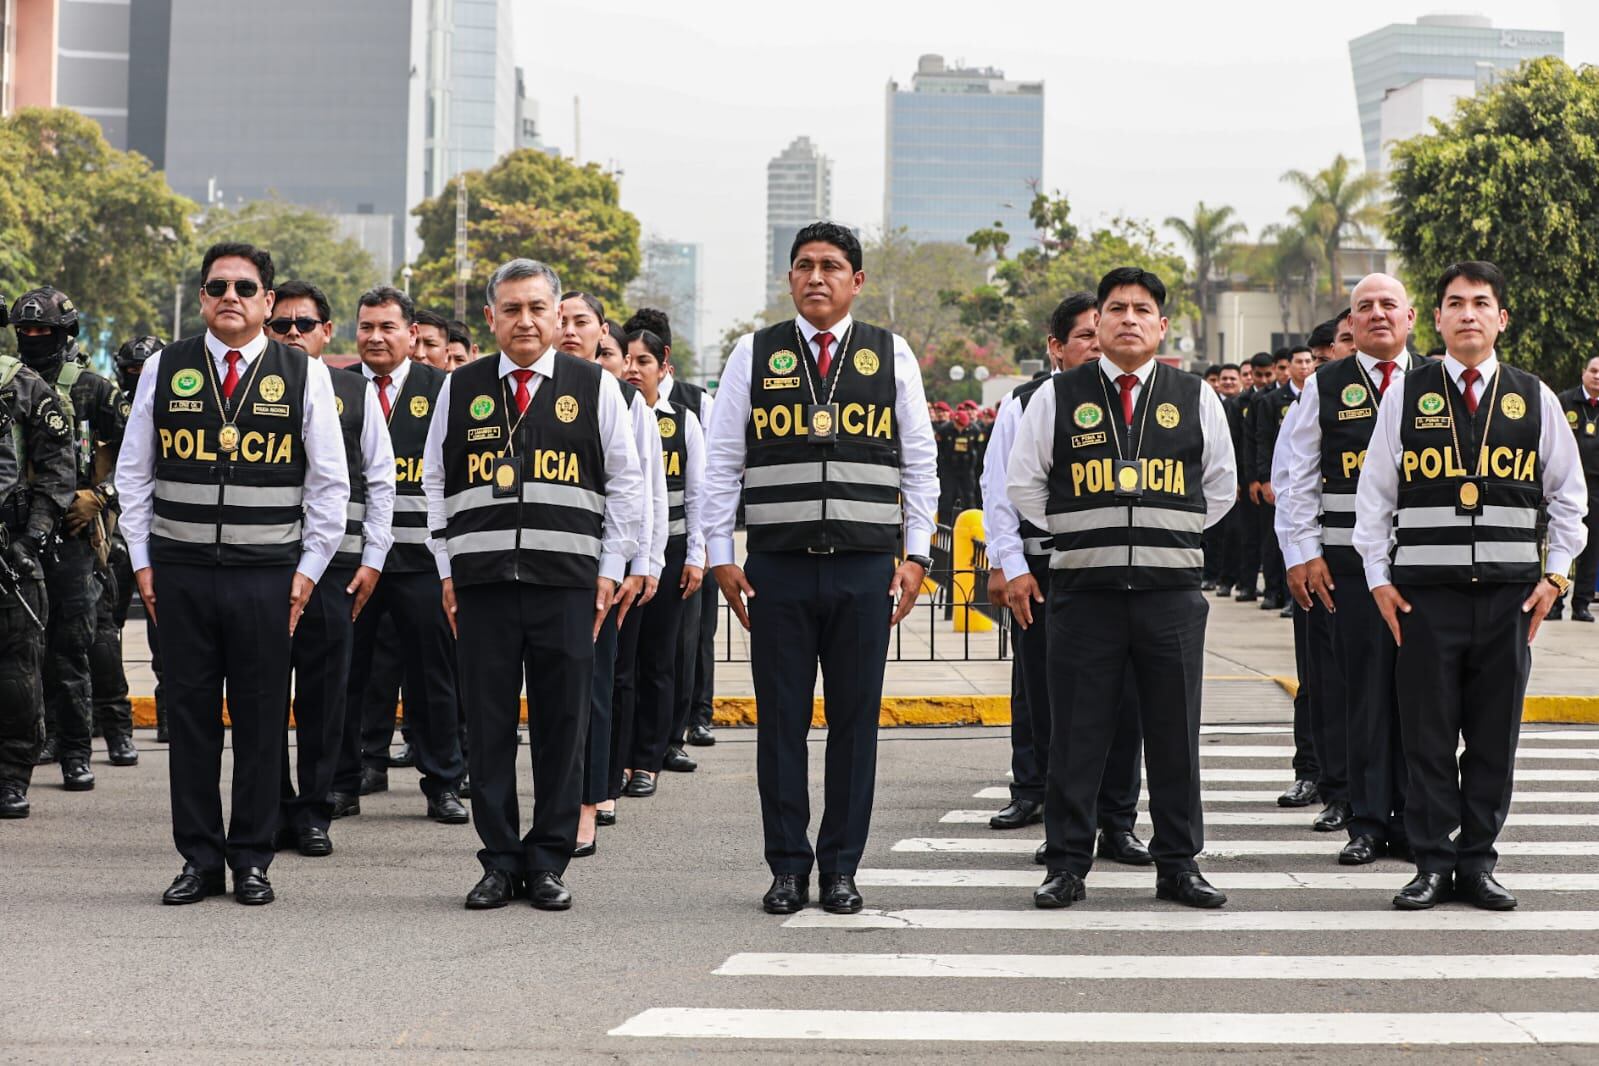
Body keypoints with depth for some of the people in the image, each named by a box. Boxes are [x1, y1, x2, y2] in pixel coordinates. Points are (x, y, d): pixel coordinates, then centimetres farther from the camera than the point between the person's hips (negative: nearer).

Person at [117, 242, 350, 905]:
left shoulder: (305, 376, 3)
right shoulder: (164, 369, 7)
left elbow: (329, 482, 5)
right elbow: (133, 471, 11)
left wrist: (309, 568, -1)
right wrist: (142, 560, 5)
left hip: (267, 576, -1)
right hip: (180, 573, 1)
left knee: (262, 719, 3)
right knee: (190, 714, 5)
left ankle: (252, 859, 12)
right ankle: (199, 860, 13)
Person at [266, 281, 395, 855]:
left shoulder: (357, 393, 9)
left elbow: (381, 482, 9)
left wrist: (372, 559, 2)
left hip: (335, 564, 0)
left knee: (324, 694, 2)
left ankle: (314, 813, 11)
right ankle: (273, 811, 11)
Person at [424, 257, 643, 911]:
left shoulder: (596, 387, 6)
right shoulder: (460, 389, 10)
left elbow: (626, 484, 8)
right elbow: (436, 483, 14)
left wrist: (609, 570, 2)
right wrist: (448, 570, 8)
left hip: (567, 585, -1)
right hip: (482, 584, 1)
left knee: (563, 727, 1)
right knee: (489, 727, 3)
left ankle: (548, 862, 11)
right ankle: (500, 862, 11)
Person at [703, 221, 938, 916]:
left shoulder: (892, 356, 8)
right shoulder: (755, 355, 6)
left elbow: (920, 462, 9)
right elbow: (721, 461, 8)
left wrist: (916, 555, 3)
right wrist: (720, 555, 2)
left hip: (864, 569, 0)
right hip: (777, 569, 0)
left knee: (855, 721, 4)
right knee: (780, 721, 3)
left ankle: (841, 867, 14)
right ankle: (787, 867, 13)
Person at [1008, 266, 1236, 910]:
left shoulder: (1196, 399, 9)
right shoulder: (1058, 398, 6)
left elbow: (1221, 487, 18)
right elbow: (1023, 483, 12)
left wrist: (1177, 536, 12)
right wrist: (1075, 536, 9)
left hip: (1171, 590, 1)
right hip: (1083, 590, -1)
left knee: (1176, 736, 5)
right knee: (1077, 736, 1)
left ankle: (1178, 866, 14)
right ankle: (1066, 867, 9)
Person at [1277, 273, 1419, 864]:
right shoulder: (1325, 387, 6)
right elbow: (1297, 478, 6)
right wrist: (1301, 552, -1)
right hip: (1350, 564, -1)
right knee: (1365, 692, 1)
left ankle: (1414, 821, 11)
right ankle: (1367, 820, 8)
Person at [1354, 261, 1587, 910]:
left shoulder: (1535, 399, 8)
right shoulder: (1405, 396, 5)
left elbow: (1569, 495, 13)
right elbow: (1374, 494, 8)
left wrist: (1555, 574, 4)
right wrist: (1378, 578, 2)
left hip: (1510, 593, 1)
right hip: (1425, 593, -1)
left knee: (1495, 736, 5)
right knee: (1429, 736, 1)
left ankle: (1477, 862, 15)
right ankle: (1431, 864, 9)